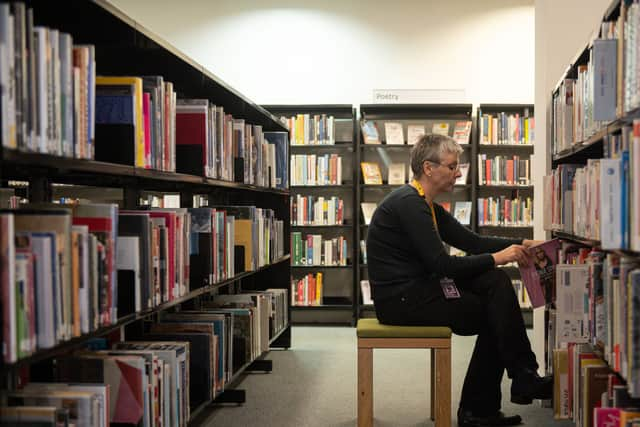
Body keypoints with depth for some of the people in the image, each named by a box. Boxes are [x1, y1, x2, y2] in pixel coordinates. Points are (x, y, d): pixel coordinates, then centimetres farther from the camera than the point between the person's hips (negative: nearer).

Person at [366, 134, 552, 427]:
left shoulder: (427, 207, 16)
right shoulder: (408, 203, -16)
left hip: (415, 291, 9)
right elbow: (441, 264, -21)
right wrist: (496, 258, -15)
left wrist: (521, 244, 2)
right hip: (399, 300, -9)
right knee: (496, 315, -7)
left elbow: (472, 241, 13)